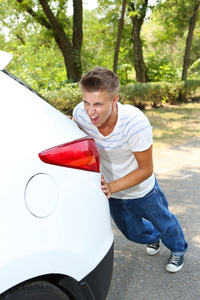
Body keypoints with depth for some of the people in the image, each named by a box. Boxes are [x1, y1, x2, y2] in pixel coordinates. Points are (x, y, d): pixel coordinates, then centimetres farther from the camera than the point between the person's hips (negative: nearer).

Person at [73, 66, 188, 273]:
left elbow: (146, 170, -27)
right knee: (132, 232, 27)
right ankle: (153, 237, 64)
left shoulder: (135, 123, -39)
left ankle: (178, 249, 60)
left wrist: (111, 187, -37)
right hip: (112, 192, 4)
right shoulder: (80, 113, -28)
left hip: (142, 192, -3)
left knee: (164, 223, 25)